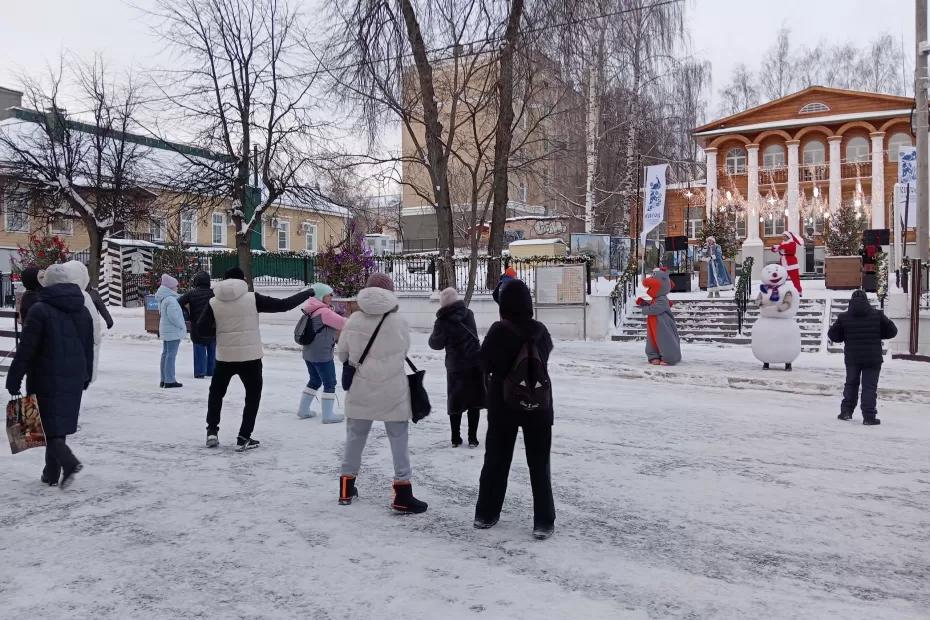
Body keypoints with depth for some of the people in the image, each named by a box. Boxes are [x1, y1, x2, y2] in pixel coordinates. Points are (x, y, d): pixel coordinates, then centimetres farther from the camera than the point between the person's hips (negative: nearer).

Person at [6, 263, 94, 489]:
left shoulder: (40, 310, -11)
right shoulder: (83, 311, 9)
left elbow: (26, 348, -12)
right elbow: (88, 349, 15)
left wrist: (14, 378, -6)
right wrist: (86, 377, 23)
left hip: (47, 379, -6)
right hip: (73, 379, 6)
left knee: (51, 424, -1)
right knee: (59, 423, 14)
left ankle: (69, 461, -21)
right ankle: (52, 473, 19)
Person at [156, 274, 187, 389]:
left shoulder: (162, 299, 12)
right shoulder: (170, 299, -20)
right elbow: (173, 316, -25)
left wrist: (181, 323, 16)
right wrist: (181, 325, -10)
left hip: (165, 331, 10)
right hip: (173, 332, -10)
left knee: (165, 354, 15)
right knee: (171, 355, -8)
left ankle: (164, 379, 22)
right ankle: (170, 380, -7)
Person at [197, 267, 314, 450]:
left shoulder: (214, 303, -3)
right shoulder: (252, 299, -8)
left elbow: (201, 329, -4)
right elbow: (283, 305, -7)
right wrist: (309, 293, 2)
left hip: (224, 357, 2)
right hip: (250, 357, -2)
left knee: (216, 393, 24)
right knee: (253, 396, 13)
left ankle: (212, 431, 22)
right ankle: (244, 438, 10)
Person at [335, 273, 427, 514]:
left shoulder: (354, 320, -5)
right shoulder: (398, 321, -13)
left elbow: (341, 354, 3)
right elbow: (404, 351, -1)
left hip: (361, 390, 3)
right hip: (392, 391, -3)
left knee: (355, 437, 15)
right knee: (398, 439, 7)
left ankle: (346, 489, 26)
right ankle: (402, 493, 8)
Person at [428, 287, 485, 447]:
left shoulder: (443, 321, -12)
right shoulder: (469, 314, 1)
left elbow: (436, 344, -2)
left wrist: (435, 330, 14)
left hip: (456, 367, -2)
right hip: (475, 363, 2)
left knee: (455, 402, 11)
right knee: (474, 401, 8)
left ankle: (455, 438, 15)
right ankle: (472, 438, 10)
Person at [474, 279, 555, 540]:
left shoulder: (498, 331, -15)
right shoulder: (540, 330, -6)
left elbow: (484, 364, -8)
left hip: (502, 405, -1)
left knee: (496, 459, 13)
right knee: (539, 463, 8)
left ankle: (486, 514, 22)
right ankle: (543, 522, 6)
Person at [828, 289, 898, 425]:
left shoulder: (844, 317, -3)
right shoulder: (877, 315, -4)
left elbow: (833, 335, 2)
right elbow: (892, 331, 3)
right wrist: (877, 335, 15)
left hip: (852, 358, 1)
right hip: (873, 358, -1)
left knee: (851, 383, 18)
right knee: (869, 386, 2)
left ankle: (846, 411, 17)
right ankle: (869, 417, -1)